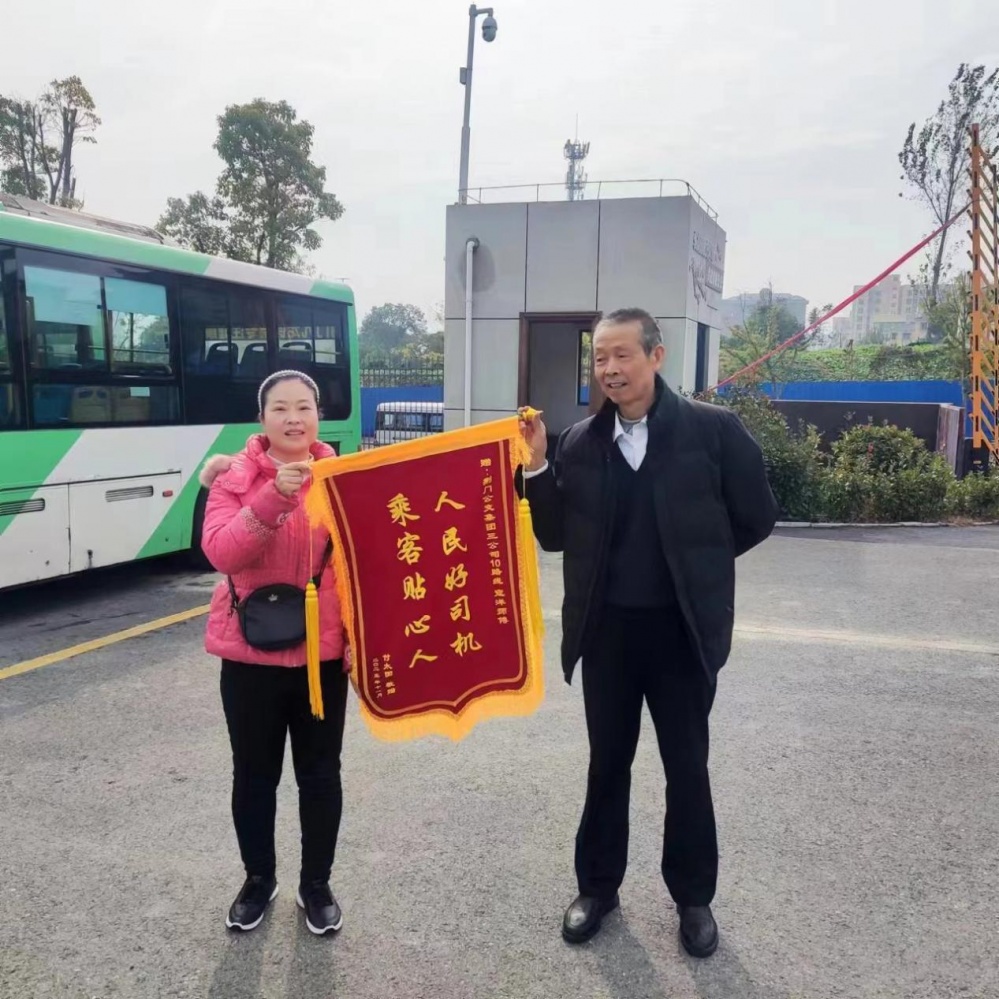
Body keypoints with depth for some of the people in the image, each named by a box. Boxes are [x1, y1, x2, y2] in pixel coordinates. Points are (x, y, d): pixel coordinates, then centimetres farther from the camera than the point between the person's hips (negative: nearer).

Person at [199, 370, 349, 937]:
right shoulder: (235, 478, -4)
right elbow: (221, 552, -20)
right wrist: (274, 496, -31)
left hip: (323, 652, 1)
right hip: (251, 651, 0)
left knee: (320, 773, 12)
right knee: (255, 774, 14)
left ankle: (317, 884, 32)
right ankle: (259, 879, 36)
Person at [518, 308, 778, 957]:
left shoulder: (713, 429, -10)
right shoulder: (581, 442, -1)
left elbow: (756, 517, -2)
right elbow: (558, 536, 0)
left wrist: (693, 562, 5)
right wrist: (537, 467, -11)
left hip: (683, 629, -2)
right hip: (606, 629, 2)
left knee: (687, 767, 12)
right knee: (607, 763, 15)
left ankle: (693, 896, 32)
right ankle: (598, 886, 34)